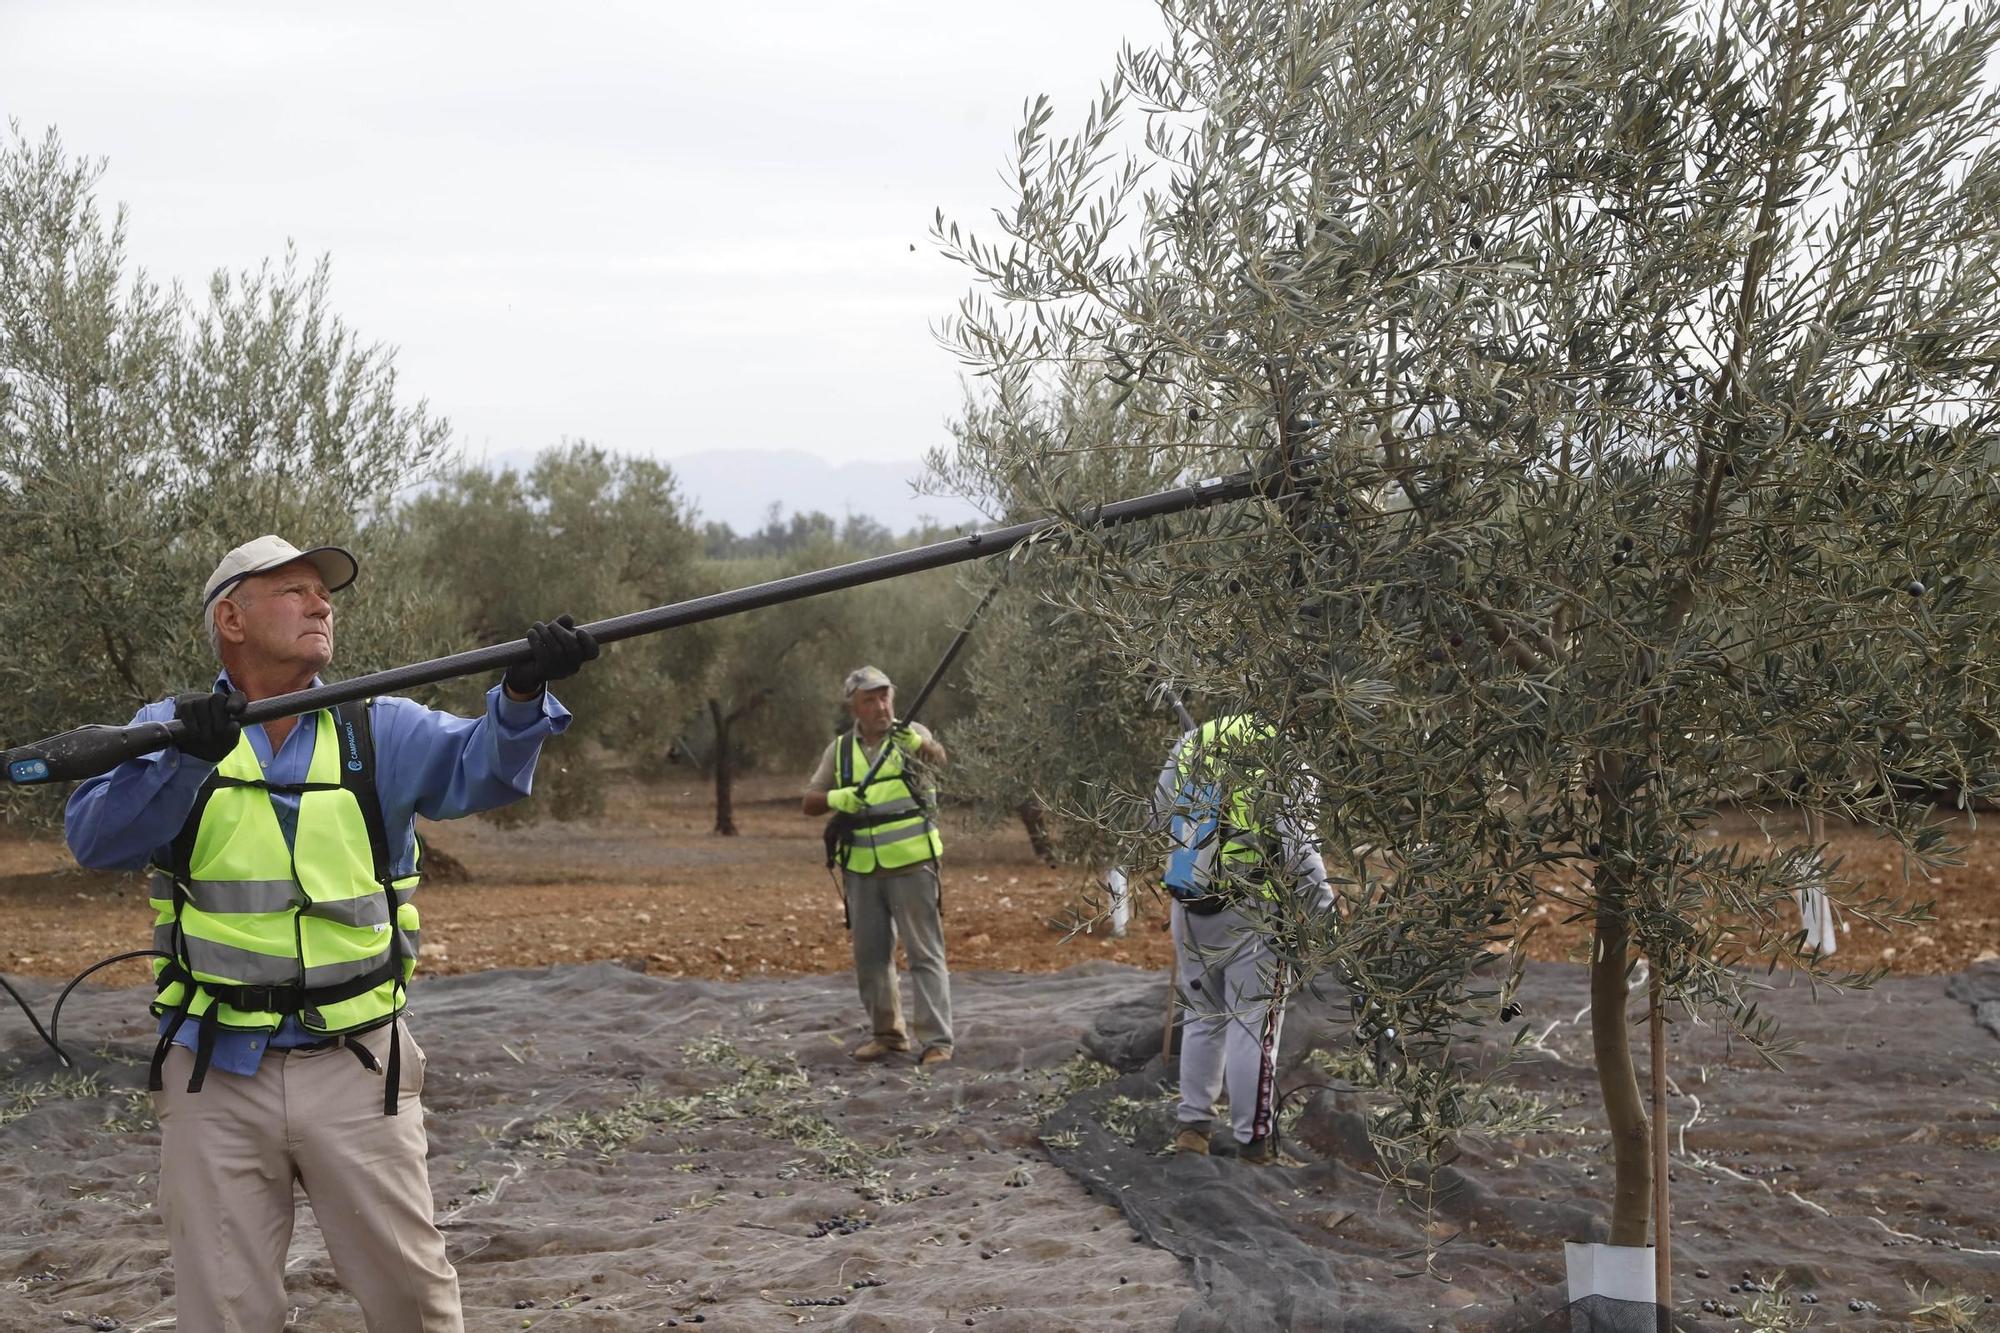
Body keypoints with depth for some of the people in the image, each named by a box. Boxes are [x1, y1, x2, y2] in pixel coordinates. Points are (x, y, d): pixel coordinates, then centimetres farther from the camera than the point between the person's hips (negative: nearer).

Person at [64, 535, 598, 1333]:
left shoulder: (382, 732, 5)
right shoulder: (169, 731, 3)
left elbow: (480, 767, -12)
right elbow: (96, 838, -13)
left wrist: (524, 691, -32)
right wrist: (184, 759, -30)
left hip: (356, 1071, 1)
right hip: (214, 1078, -1)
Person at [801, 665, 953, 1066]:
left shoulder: (911, 735, -4)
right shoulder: (840, 749, 8)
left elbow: (937, 757, -26)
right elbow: (810, 801, 7)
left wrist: (917, 743, -49)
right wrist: (837, 798, -15)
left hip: (912, 865, -4)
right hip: (861, 870, 4)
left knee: (925, 954, -5)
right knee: (870, 957, 11)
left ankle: (936, 1041, -6)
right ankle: (886, 1033, 24)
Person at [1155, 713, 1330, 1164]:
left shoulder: (1192, 742, 7)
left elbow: (1161, 809, 13)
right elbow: (1295, 841, -16)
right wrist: (1321, 896, -7)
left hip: (1188, 905, 5)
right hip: (1250, 911, -5)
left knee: (1203, 1017, 19)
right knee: (1253, 1023, 3)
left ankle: (1193, 1125, 22)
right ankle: (1253, 1138, 7)